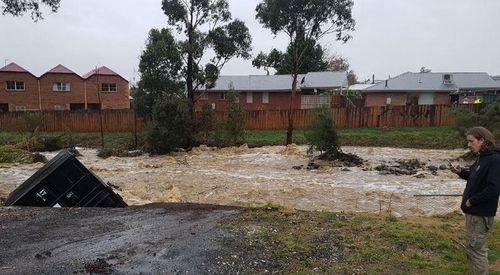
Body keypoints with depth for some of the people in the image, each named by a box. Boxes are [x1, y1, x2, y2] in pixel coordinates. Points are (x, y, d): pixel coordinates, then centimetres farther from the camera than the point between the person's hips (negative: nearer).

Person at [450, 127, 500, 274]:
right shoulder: (481, 157, 9)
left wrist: (471, 201, -18)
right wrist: (460, 172, 3)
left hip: (480, 213, -9)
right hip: (473, 210, 9)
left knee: (475, 248, 1)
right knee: (472, 247, 20)